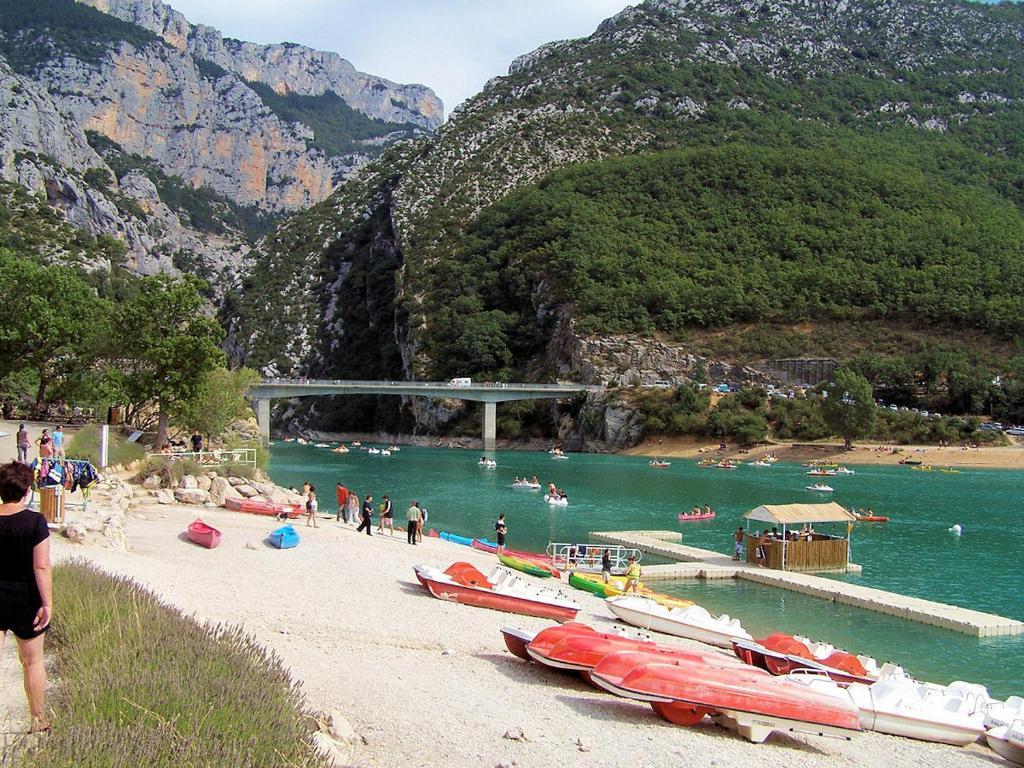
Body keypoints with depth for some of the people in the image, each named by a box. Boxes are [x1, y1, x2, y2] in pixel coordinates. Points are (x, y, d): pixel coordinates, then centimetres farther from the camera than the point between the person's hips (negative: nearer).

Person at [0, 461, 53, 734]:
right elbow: (41, 566, -18)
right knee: (33, 660, 14)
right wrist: (47, 603, -12)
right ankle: (38, 720, 26)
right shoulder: (35, 521, -16)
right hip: (25, 599, -2)